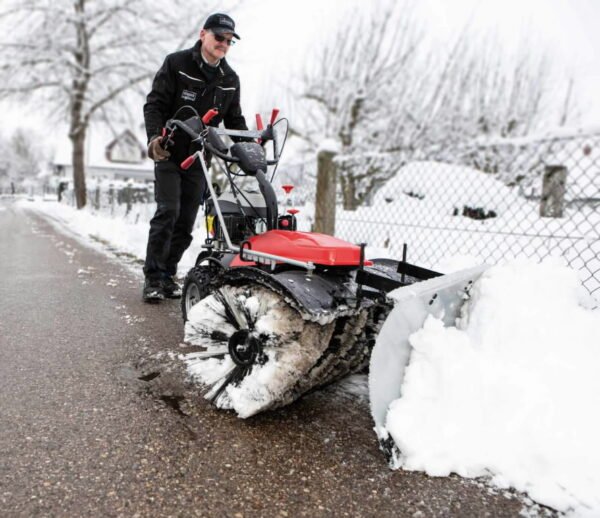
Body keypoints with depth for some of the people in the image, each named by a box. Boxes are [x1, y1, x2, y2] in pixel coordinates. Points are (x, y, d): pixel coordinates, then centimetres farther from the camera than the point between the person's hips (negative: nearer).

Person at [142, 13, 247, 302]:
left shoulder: (230, 79, 11)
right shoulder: (177, 64, -2)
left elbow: (234, 120, 15)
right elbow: (154, 104, -7)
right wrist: (155, 137, -24)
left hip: (199, 159, 4)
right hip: (169, 154, -4)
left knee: (186, 221, 2)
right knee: (168, 212, -15)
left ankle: (168, 273, 16)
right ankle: (153, 277, -6)